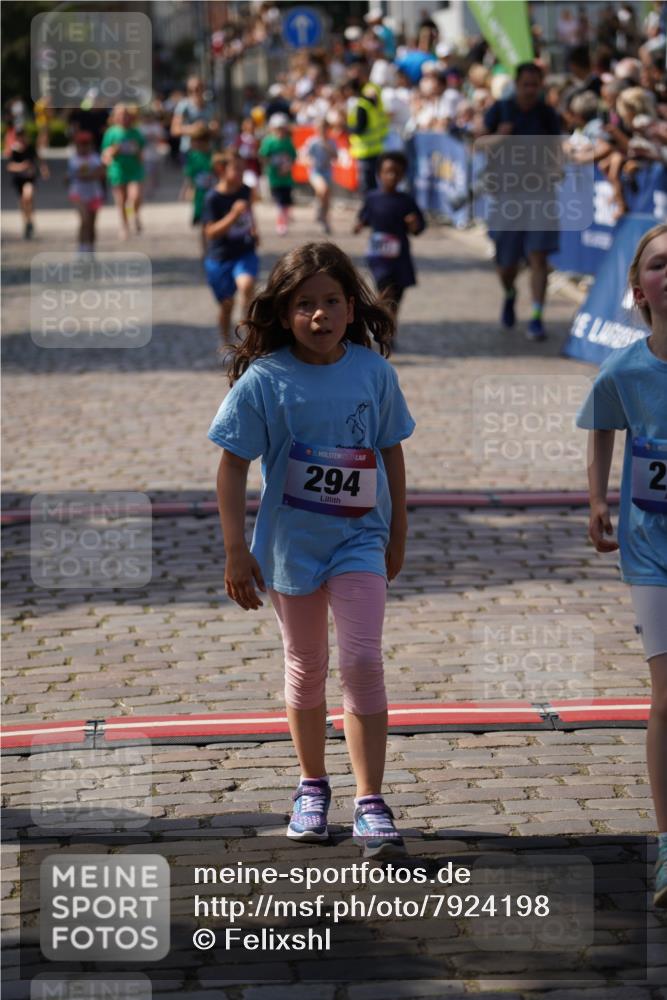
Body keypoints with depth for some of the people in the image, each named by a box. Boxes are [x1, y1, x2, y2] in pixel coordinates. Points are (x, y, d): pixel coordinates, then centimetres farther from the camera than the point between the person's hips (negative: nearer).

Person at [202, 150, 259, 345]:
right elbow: (211, 232, -22)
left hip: (244, 253, 2)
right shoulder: (213, 198, -17)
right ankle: (226, 343, 31)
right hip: (219, 256, -2)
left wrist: (253, 229, 7)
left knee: (246, 284, -29)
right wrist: (234, 214, -31)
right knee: (227, 304, 8)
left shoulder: (245, 191, -1)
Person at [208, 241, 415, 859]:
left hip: (360, 540, 0)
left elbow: (390, 453, 6)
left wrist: (398, 534, 10)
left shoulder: (373, 370, -5)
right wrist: (236, 552, -10)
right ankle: (312, 786, 32)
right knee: (307, 667, 13)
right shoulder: (264, 380, -12)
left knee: (363, 661, -11)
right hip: (291, 543, 0)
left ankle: (370, 802, -7)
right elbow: (234, 466, -8)